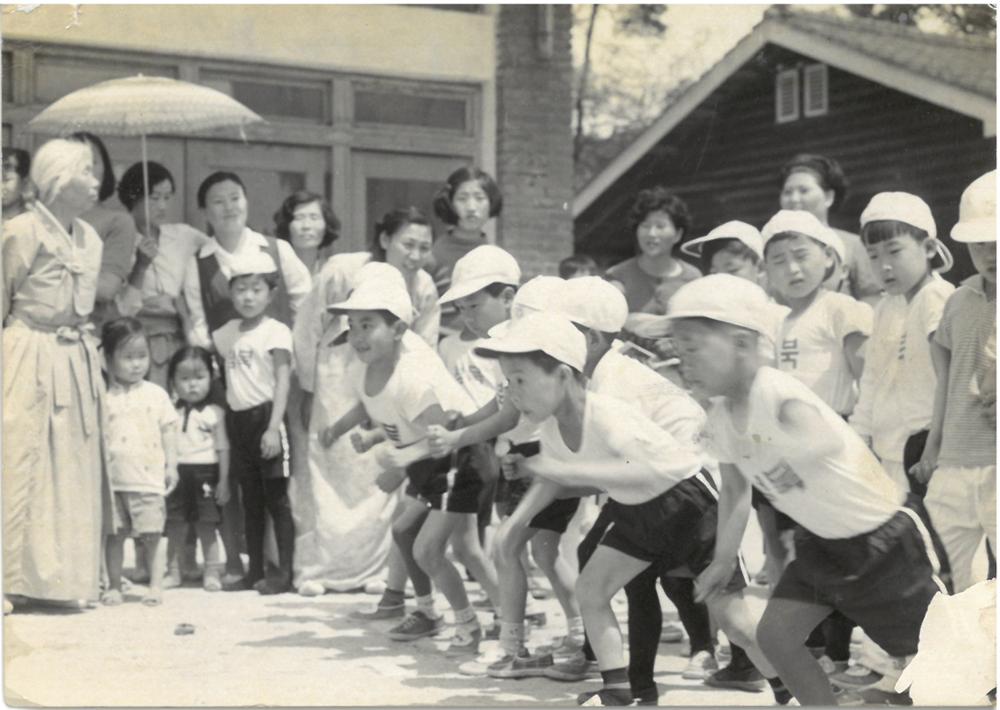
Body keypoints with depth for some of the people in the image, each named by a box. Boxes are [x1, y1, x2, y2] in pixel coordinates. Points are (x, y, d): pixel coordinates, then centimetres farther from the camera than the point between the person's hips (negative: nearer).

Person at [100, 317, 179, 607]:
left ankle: (156, 585, 7)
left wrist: (171, 466, 2)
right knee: (114, 533, 7)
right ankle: (114, 586, 16)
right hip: (112, 478, 1)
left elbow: (168, 431, 6)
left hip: (148, 477, -1)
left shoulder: (156, 394, 4)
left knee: (153, 533, 0)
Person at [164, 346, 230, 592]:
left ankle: (211, 573, 10)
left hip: (205, 474, -2)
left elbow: (223, 448, -1)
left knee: (206, 526, 2)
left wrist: (223, 481, -4)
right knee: (175, 527, 8)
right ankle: (173, 571, 19)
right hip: (178, 473, 2)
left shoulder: (214, 413, 0)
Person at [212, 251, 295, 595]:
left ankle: (285, 572, 2)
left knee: (276, 498, -2)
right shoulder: (227, 334, 11)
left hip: (265, 417, -6)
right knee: (250, 501, 12)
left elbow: (282, 382, -14)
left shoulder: (276, 332, -8)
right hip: (238, 419, 7)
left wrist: (273, 427, -21)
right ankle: (254, 572, 20)